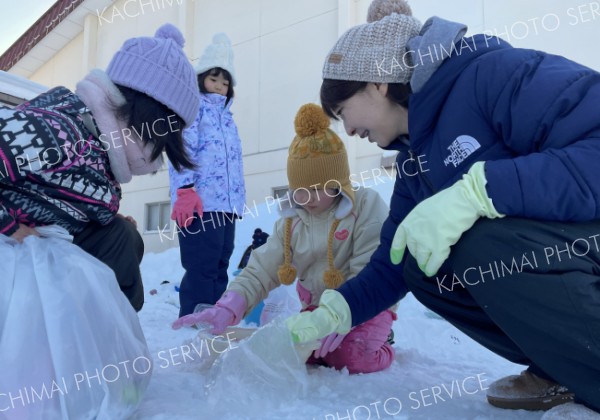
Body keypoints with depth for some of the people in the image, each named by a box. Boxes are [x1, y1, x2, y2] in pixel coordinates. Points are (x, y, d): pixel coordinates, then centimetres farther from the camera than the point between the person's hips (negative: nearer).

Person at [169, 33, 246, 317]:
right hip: (200, 203, -8)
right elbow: (183, 147, -10)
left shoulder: (227, 116, 29)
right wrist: (185, 190, -22)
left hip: (227, 205, 8)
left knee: (219, 269, 9)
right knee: (201, 270, -10)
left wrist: (237, 201, 21)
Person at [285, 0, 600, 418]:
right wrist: (322, 319, 3)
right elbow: (392, 268, 9)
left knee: (483, 243, -29)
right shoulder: (415, 163, 5)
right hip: (553, 272, 8)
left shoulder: (494, 73, -18)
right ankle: (565, 370, 7)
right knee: (421, 266, -1)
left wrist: (477, 191, -34)